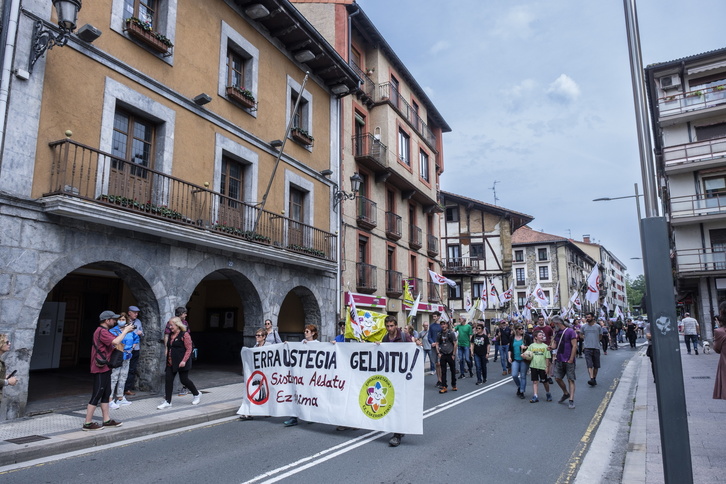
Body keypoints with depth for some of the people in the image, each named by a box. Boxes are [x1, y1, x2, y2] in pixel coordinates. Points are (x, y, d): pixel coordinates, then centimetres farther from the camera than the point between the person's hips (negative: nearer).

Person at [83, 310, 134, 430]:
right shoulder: (102, 332, -18)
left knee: (106, 394, 14)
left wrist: (123, 331, 7)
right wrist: (125, 331, -19)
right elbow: (115, 341, -30)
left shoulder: (104, 331, 16)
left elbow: (114, 339, 17)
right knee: (97, 395, -5)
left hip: (105, 368, 11)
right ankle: (88, 423, 2)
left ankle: (107, 420, 21)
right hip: (100, 368, -11)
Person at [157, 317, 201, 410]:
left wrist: (184, 361, -21)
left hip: (181, 363, -7)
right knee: (168, 380, 0)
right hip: (171, 363, 7)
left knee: (184, 380, 0)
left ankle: (197, 394, 22)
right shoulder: (171, 335, 12)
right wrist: (168, 359, 17)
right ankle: (167, 401, 8)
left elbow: (189, 349, -14)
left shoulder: (184, 334, -11)